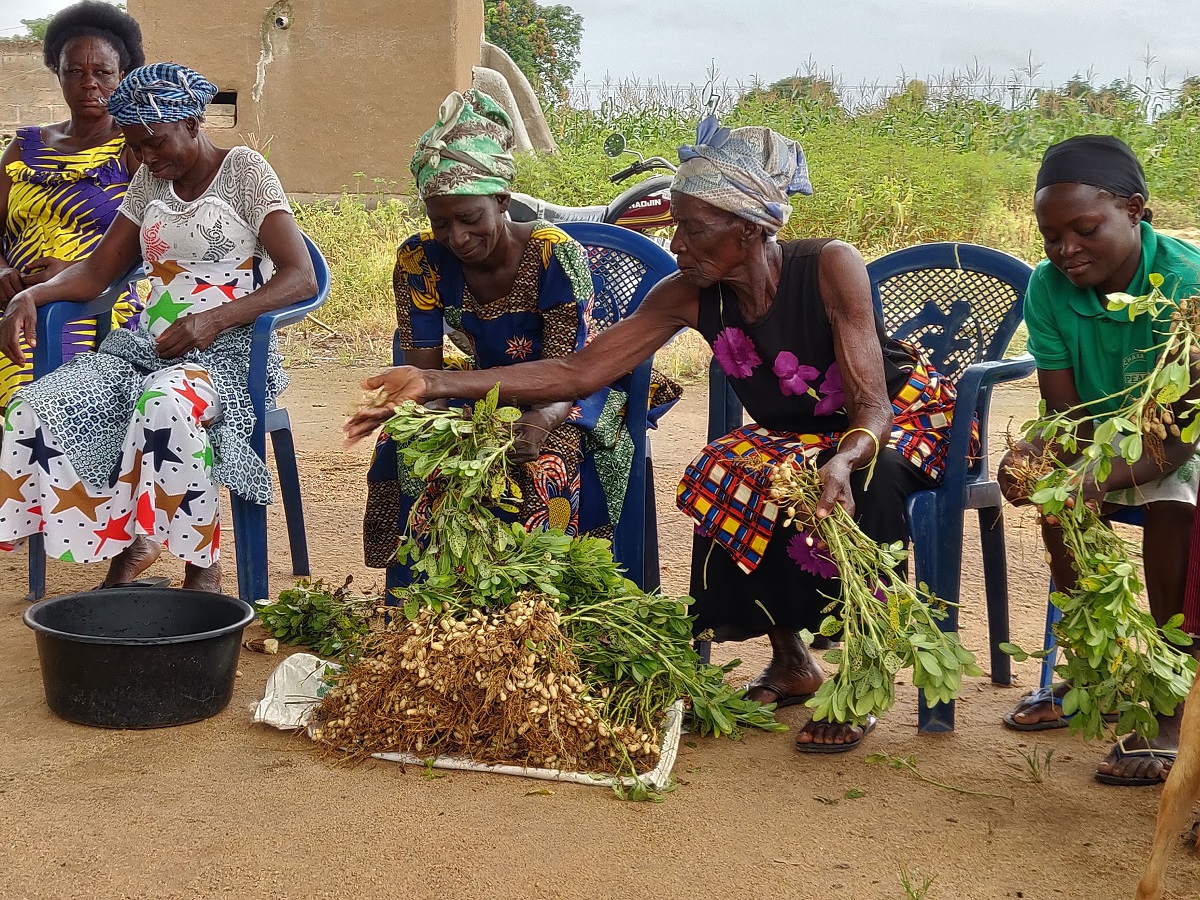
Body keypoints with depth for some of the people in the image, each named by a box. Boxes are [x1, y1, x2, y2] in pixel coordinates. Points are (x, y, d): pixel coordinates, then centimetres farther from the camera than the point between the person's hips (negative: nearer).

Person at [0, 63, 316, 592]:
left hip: (226, 350, -6)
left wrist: (214, 319, -26)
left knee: (165, 407, -40)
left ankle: (202, 564, -20)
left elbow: (300, 277, -13)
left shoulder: (242, 170, -2)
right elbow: (96, 273, 17)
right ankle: (126, 539, -3)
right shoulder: (151, 181, 16)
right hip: (149, 345, 6)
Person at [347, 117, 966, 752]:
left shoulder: (830, 268, -30)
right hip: (793, 434, 4)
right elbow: (577, 372, -19)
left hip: (903, 413, -4)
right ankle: (790, 663, -6)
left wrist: (841, 463, -56)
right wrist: (435, 384, -27)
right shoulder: (689, 296, -17)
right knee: (726, 484, -26)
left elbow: (871, 405, -32)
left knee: (865, 481, -38)